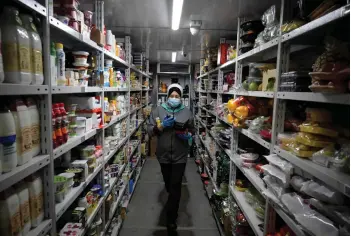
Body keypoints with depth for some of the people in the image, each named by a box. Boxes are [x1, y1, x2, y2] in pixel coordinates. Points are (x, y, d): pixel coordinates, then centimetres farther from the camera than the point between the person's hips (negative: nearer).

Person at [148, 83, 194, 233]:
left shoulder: (187, 112, -1)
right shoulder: (158, 110, -2)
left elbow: (192, 130, 8)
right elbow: (150, 131, -4)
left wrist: (188, 136, -14)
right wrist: (162, 125, -21)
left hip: (180, 156, -1)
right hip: (164, 154, 2)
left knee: (176, 186, 0)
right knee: (168, 183, 21)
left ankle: (171, 218, 15)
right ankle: (173, 201, 54)